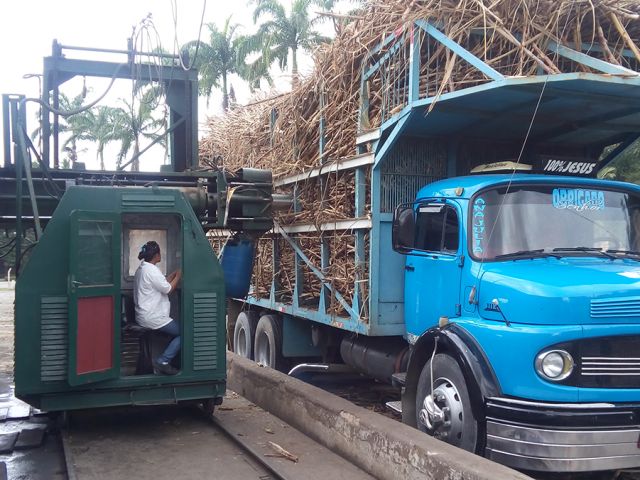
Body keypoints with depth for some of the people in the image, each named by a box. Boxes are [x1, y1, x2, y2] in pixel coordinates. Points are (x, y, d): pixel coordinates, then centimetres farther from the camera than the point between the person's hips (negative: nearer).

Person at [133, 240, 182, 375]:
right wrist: (178, 276, -2)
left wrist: (175, 273, 13)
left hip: (143, 315, 10)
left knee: (177, 331, 16)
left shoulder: (142, 268, 14)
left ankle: (163, 361, 10)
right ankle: (163, 361, -9)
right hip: (152, 317, -10)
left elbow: (163, 282, 19)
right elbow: (168, 289, -15)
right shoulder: (152, 270, -19)